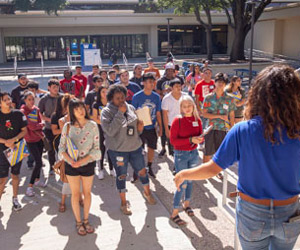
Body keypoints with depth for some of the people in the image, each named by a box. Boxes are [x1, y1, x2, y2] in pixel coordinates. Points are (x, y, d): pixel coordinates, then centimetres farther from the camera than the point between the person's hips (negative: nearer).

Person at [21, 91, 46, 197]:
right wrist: (40, 125, -5)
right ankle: (30, 186, -2)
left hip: (39, 138, 6)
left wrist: (36, 126, -15)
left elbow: (41, 123, 3)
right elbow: (31, 126, -19)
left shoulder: (36, 109, 3)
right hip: (31, 140, -6)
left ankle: (37, 180, 37)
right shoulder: (23, 111, -15)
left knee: (39, 160, 17)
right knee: (39, 163, -11)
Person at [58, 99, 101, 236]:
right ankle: (78, 222, 27)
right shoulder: (67, 126, -6)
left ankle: (86, 220, 31)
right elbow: (61, 147, -3)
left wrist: (82, 161, -19)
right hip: (71, 165, 0)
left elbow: (96, 148, -9)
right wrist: (70, 160, -20)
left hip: (88, 164, 0)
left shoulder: (92, 125, -9)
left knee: (87, 193, 13)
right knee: (75, 194, 11)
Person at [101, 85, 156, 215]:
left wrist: (139, 128, -8)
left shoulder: (130, 108, 2)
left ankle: (147, 192, 43)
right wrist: (120, 113, -26)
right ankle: (123, 202, 30)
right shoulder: (106, 112, -12)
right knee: (121, 176, 11)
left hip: (135, 147, 4)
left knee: (142, 171, 16)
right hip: (117, 150, -4)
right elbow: (110, 131, -26)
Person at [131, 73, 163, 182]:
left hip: (152, 128, 3)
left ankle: (149, 168, 35)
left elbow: (158, 113, 8)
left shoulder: (156, 97, 0)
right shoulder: (136, 96, -9)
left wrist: (160, 127, 8)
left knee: (151, 148, 14)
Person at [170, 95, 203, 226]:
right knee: (182, 184, -4)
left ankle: (186, 204, 40)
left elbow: (200, 136, 10)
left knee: (190, 180, 18)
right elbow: (173, 140, -16)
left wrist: (199, 139, -14)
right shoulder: (177, 120, -14)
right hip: (181, 155, -5)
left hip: (193, 153, 5)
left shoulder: (197, 120, 1)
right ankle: (174, 213, 8)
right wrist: (190, 139, -23)